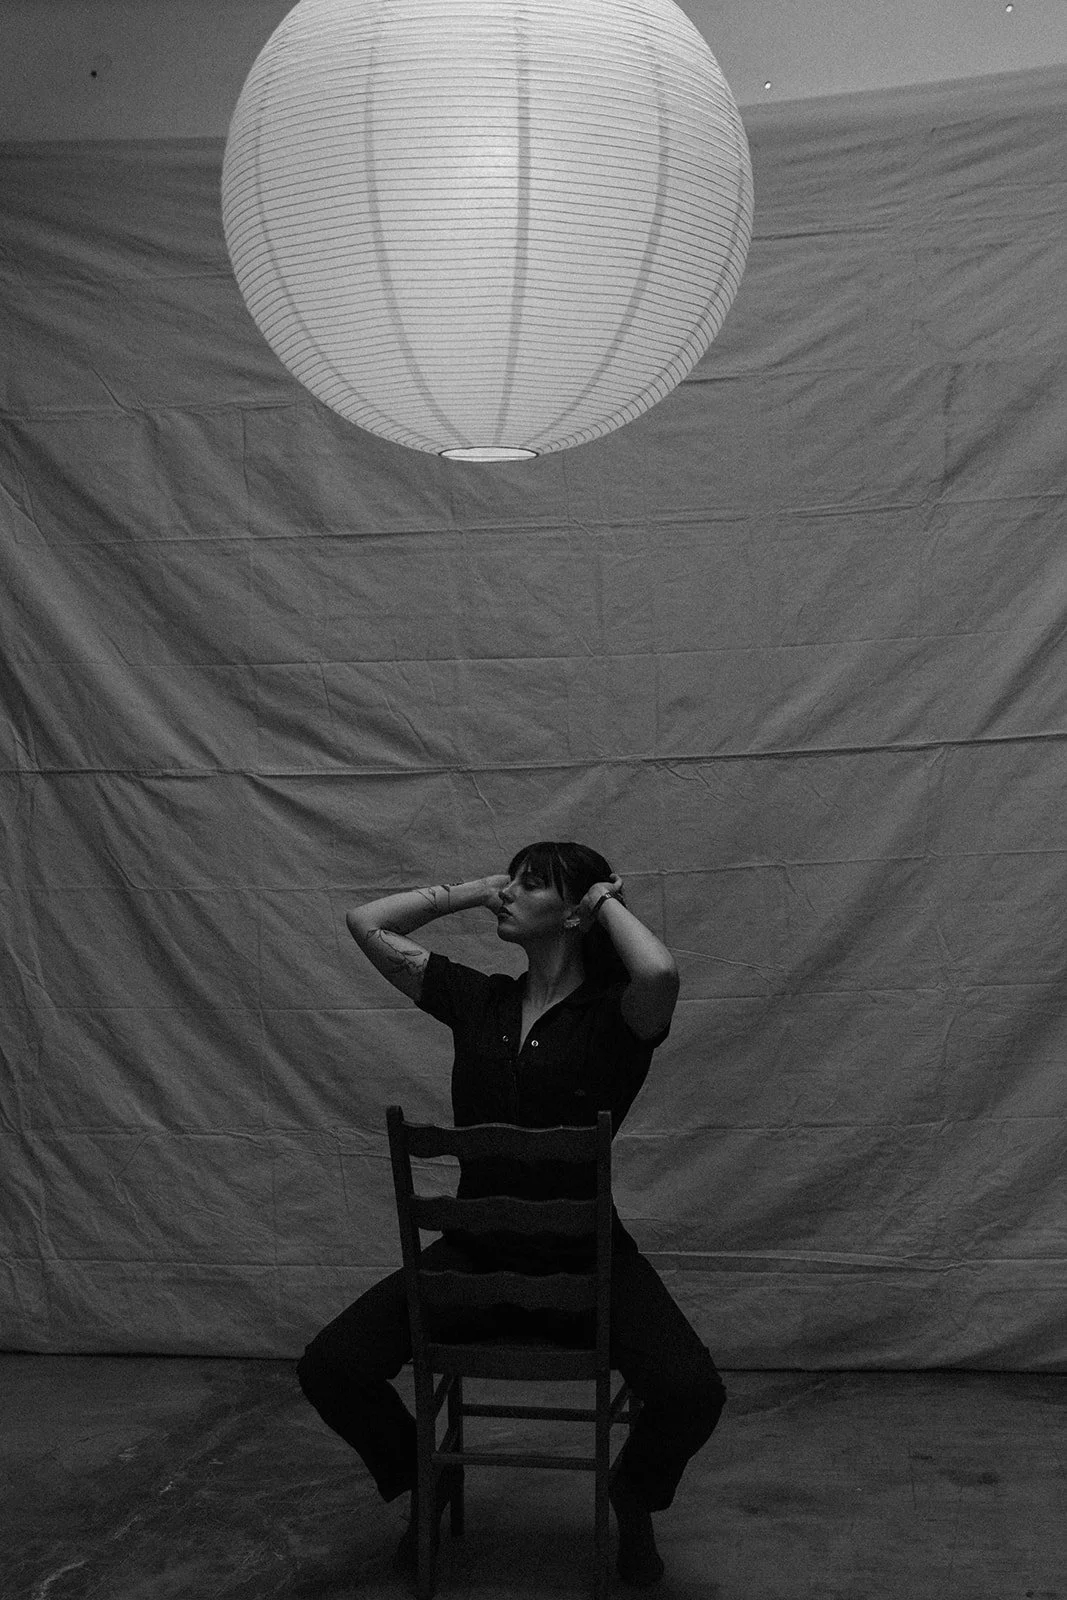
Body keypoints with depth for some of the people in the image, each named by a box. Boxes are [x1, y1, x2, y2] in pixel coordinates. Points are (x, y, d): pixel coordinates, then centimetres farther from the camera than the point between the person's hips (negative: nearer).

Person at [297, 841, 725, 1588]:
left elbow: (661, 973, -35)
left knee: (693, 1392, -26)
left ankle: (633, 1496, 11)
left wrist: (610, 901, -16)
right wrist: (475, 890, 4)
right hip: (475, 1253, 4)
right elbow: (367, 924, 4)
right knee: (329, 1368, -15)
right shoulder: (477, 999, 3)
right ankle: (426, 1482, 18)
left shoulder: (613, 1014, -10)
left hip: (586, 1258, -3)